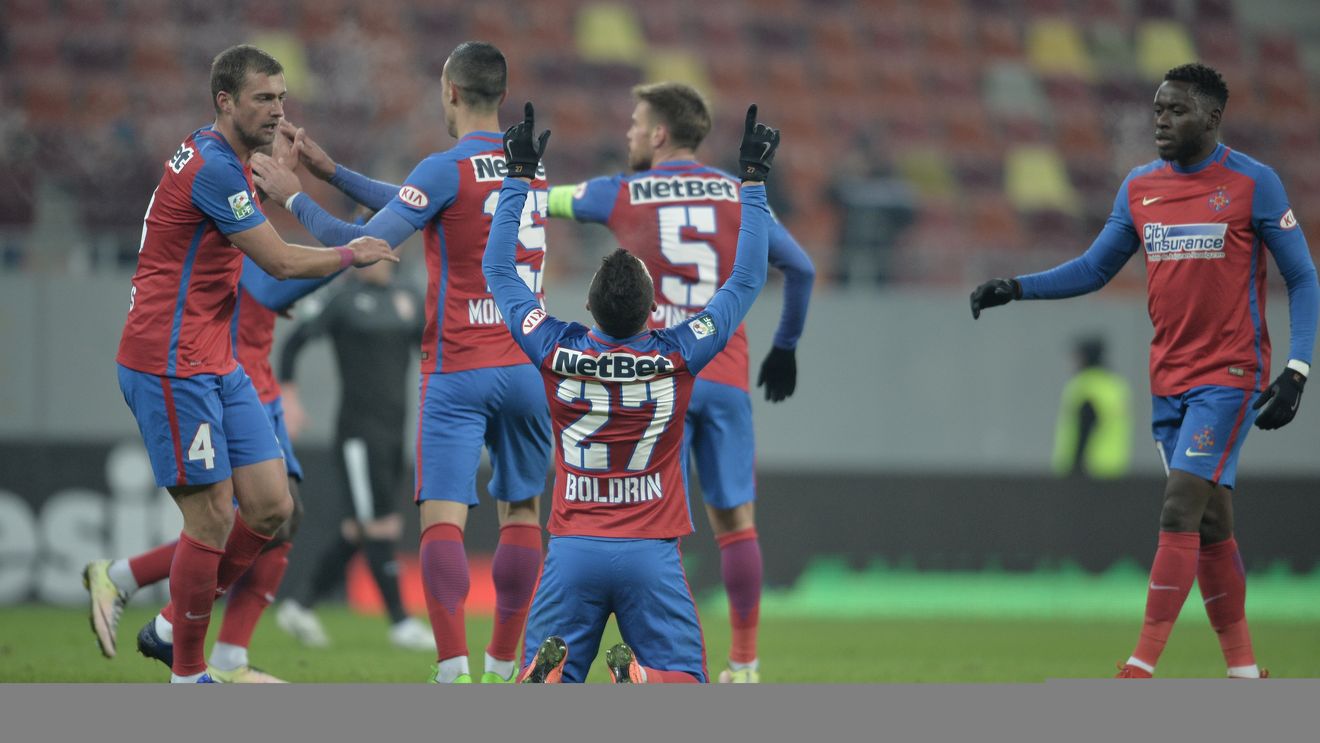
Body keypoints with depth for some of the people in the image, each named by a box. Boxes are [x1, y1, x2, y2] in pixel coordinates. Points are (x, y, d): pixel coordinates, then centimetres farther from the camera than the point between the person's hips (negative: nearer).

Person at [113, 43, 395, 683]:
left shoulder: (226, 161, 14)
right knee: (213, 518, -7)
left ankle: (171, 629, 17)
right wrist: (352, 255, -1)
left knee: (272, 509, 4)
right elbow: (280, 262, -14)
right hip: (172, 365, -10)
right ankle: (187, 677, 4)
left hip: (218, 365, 10)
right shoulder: (213, 167, -17)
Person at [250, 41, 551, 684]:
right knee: (521, 511, 15)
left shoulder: (448, 169, -10)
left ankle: (454, 675, -21)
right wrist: (331, 171, 22)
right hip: (527, 365, 6)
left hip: (458, 373, -6)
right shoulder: (532, 167, 12)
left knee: (442, 518, -9)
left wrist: (292, 196, 0)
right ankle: (502, 669, 19)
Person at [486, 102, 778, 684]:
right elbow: (746, 281, 6)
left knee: (540, 685, 9)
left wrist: (519, 177, 18)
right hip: (651, 554, -1)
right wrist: (752, 182, 12)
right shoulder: (677, 356, -6)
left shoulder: (557, 353, -3)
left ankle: (548, 677, -26)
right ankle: (644, 681, -27)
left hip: (572, 548, 1)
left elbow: (498, 270, 12)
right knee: (687, 689, 6)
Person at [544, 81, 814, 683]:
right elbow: (800, 268, 9)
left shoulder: (619, 195, 4)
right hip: (726, 378, 2)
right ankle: (744, 664, 9)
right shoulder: (739, 196, 8)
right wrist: (785, 347, 22)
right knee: (734, 520, 7)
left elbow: (542, 199, 18)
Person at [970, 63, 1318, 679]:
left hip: (1229, 376, -6)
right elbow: (1095, 269, 16)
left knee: (1181, 509, -15)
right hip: (1169, 379, 6)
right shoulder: (1140, 187, 9)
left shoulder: (1253, 184, -7)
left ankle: (1142, 668, -18)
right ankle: (1243, 671, 15)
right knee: (1210, 525, 8)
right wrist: (1015, 289, 2)